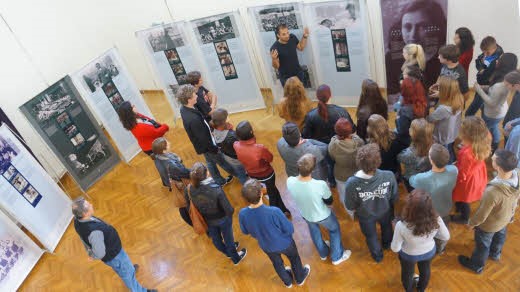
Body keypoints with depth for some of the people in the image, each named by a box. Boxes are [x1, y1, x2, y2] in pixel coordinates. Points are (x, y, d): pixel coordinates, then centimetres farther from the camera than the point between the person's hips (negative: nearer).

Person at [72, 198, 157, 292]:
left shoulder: (78, 221, -18)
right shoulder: (94, 231, -44)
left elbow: (84, 237, 1)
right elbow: (100, 253, -32)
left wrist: (89, 251, 17)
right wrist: (93, 256, -8)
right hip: (113, 255, -8)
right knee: (127, 274, 19)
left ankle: (129, 269, 68)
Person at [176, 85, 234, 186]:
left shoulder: (183, 109, -12)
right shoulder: (193, 119, -40)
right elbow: (203, 138, -30)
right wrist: (215, 149, -17)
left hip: (201, 144, 8)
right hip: (207, 145, -8)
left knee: (210, 162, 26)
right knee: (222, 161, 18)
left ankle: (220, 181, 45)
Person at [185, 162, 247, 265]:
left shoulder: (188, 190, -28)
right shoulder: (216, 189, -40)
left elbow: (189, 208, -9)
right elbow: (229, 210, -32)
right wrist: (231, 211, -6)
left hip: (207, 221, 3)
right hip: (222, 219, -3)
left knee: (215, 238, 32)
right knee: (228, 238, 27)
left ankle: (228, 252, 63)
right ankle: (236, 258, 56)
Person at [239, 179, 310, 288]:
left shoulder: (242, 214, -30)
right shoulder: (274, 212, -41)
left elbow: (245, 231, -8)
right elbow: (290, 230, -24)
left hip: (266, 246, 3)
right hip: (284, 244, -3)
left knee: (277, 263, 34)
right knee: (294, 259, 31)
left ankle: (287, 282, 61)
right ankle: (300, 278, 59)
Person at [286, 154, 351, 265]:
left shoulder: (290, 181, -31)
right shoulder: (321, 185, -40)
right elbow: (329, 202, -18)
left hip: (305, 215, 4)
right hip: (322, 216, -3)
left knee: (314, 230, 35)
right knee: (334, 230, 29)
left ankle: (323, 253, 60)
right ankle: (337, 257, 49)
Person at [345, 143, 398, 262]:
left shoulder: (352, 183, -41)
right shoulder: (389, 176, -37)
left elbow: (350, 206, -22)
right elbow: (394, 197, -16)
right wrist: (388, 204, 7)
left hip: (365, 216, -1)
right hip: (385, 211, 1)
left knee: (371, 236, 32)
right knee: (386, 226, 37)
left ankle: (378, 256, 60)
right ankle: (387, 244, 69)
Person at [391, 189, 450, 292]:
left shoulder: (401, 226, -42)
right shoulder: (436, 220, -34)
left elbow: (395, 248, -25)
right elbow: (446, 237, -13)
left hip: (408, 255, -2)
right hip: (429, 252, 2)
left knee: (407, 273, 32)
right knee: (425, 270, 35)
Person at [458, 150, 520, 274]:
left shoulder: (492, 191, -48)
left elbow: (481, 215, -29)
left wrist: (471, 223, -7)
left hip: (489, 224, -6)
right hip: (506, 217, 6)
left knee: (483, 245, 24)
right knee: (499, 236, 36)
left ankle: (477, 265, 52)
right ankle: (495, 254, 67)